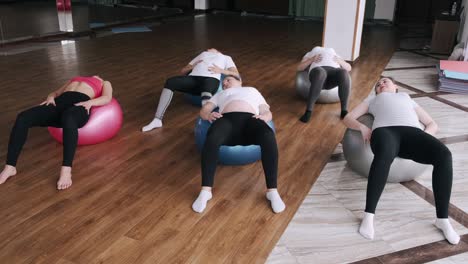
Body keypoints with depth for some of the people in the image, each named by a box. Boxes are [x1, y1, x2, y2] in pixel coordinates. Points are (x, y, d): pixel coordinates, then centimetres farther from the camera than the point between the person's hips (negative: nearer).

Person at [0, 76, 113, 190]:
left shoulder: (105, 84, 30)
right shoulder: (73, 80, 42)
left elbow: (107, 98, 7)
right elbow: (55, 93, 28)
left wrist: (89, 102, -13)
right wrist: (50, 97, 3)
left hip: (80, 104, -5)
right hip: (60, 102, 5)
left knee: (68, 119, -42)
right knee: (23, 117, -23)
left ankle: (66, 172, -49)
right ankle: (10, 168, -21)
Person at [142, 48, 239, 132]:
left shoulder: (226, 58, 35)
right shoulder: (202, 54, 42)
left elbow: (236, 74, 16)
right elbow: (183, 71, 32)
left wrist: (221, 70, -1)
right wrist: (192, 66, 10)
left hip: (211, 79, -3)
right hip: (193, 78, 3)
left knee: (206, 94, -39)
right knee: (170, 82, -24)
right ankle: (157, 120, -25)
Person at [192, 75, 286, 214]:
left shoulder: (252, 90, 40)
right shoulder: (220, 94, 41)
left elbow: (267, 112, 26)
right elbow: (203, 110, 25)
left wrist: (263, 117, -1)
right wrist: (209, 115, -1)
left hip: (250, 119, 0)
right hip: (227, 119, 0)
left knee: (268, 136, -37)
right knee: (212, 138, -38)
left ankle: (272, 191, -39)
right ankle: (205, 191, -40)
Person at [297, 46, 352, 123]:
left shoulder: (335, 55, 42)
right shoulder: (310, 54, 38)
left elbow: (348, 68, 27)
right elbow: (299, 68, 20)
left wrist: (339, 61, 6)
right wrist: (312, 60, 3)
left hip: (334, 71, 2)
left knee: (344, 73, -36)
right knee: (320, 74, -41)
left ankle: (344, 110, -29)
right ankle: (308, 111, -41)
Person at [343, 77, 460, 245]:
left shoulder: (408, 99, 42)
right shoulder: (372, 101, 39)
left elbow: (432, 124, 32)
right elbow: (348, 118, 26)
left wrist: (425, 137, 7)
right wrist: (362, 127, 2)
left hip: (412, 131, 2)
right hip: (385, 130, -2)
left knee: (444, 155, -31)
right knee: (384, 155, -41)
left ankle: (442, 219, -22)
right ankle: (369, 215, -37)